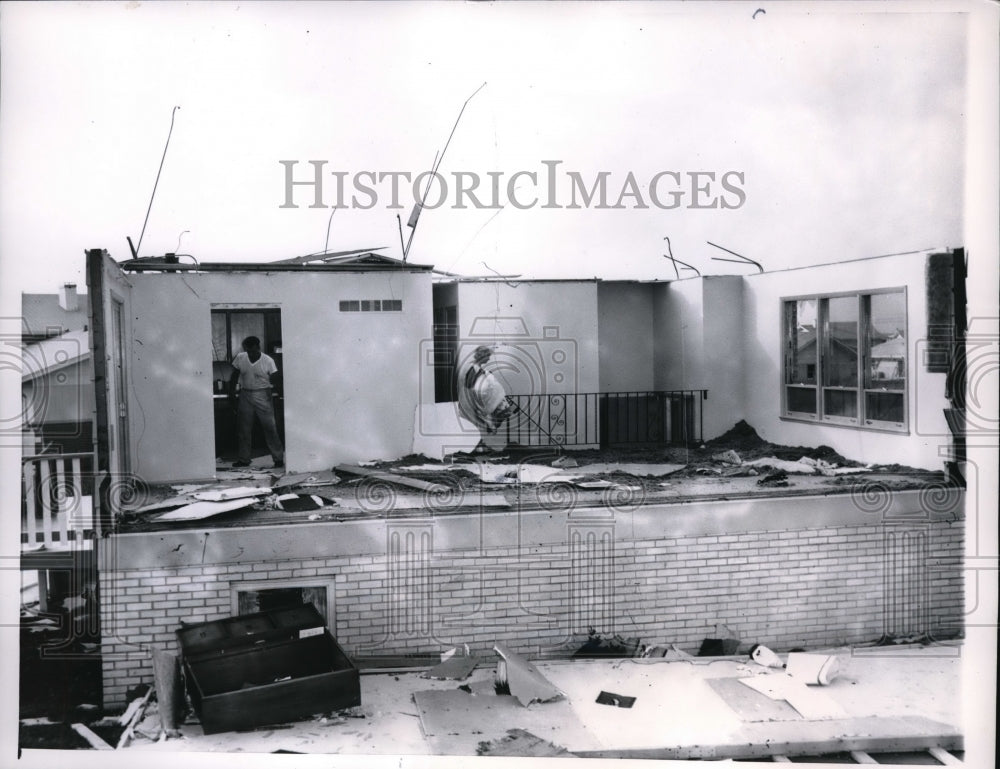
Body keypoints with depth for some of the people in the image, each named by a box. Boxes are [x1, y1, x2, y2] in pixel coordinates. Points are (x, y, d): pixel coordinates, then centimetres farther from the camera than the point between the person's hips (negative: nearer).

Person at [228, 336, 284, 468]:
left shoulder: (268, 361, -9)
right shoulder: (240, 358, -1)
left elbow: (274, 381, -4)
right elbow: (234, 377, 9)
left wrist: (274, 398, -11)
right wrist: (231, 393, 5)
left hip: (263, 396, -3)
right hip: (245, 395, 4)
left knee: (270, 428, -6)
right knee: (243, 429, 6)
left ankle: (279, 458, 0)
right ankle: (244, 459, 16)